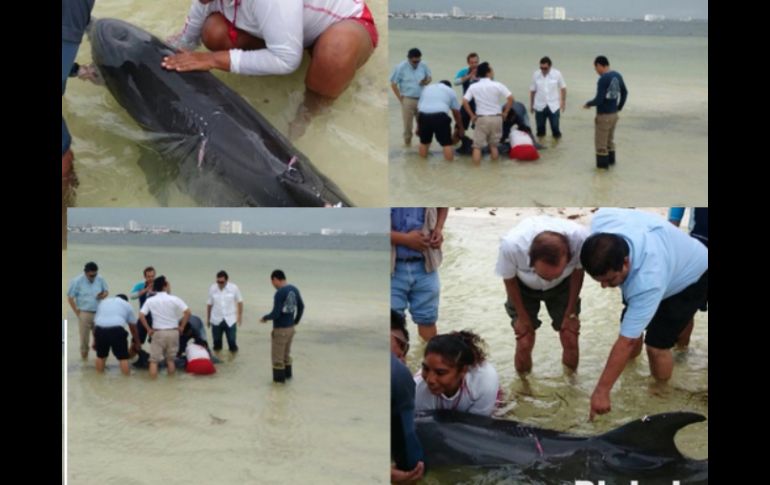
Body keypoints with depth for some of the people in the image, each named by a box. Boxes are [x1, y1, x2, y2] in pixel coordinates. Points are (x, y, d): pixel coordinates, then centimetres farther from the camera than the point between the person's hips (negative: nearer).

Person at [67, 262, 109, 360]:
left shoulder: (100, 280, -1)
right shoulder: (77, 281, -10)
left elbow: (106, 291, 15)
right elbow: (70, 297, -4)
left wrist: (104, 295, -10)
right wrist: (77, 312, -7)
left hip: (99, 313, 3)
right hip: (84, 314, -3)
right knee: (84, 339, 2)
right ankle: (84, 359, 15)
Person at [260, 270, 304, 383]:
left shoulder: (279, 293, -23)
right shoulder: (294, 289, 2)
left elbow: (275, 314, -24)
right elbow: (301, 307, 12)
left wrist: (265, 318, -4)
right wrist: (296, 321, 25)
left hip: (280, 329, -8)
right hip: (290, 327, 8)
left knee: (277, 355, 6)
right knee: (286, 353, 22)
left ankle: (279, 377, 13)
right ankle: (288, 374, 29)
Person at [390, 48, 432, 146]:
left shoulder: (423, 65, -1)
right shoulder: (401, 67, -10)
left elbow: (429, 77, 15)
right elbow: (393, 84, -5)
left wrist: (427, 81, -10)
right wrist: (401, 99, -7)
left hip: (422, 99, 3)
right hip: (408, 100, -3)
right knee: (408, 125, 2)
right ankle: (407, 144, 14)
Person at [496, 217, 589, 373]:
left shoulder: (580, 238, -40)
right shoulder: (511, 244, -43)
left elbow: (578, 271, -14)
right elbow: (509, 279, -17)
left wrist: (571, 313, -3)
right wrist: (522, 316, -3)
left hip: (563, 286, 1)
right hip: (523, 287, -1)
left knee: (570, 341, -1)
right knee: (524, 344, -5)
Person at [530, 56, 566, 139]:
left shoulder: (557, 74, -6)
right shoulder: (535, 75, -3)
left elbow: (563, 88, 5)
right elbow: (532, 90, 6)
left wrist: (563, 102, 7)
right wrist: (531, 105, 12)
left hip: (553, 106, -1)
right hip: (540, 107, 1)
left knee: (555, 127, 1)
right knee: (540, 127, 10)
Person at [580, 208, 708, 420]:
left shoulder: (648, 282, -48)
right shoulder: (601, 222, -35)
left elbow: (626, 341, -42)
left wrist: (601, 391, -36)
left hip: (691, 280, -6)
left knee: (656, 345, -12)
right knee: (631, 324, 10)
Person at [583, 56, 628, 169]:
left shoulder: (603, 80, -23)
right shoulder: (617, 76, 2)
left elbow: (599, 99, -24)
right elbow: (624, 93, 13)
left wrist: (588, 104, -6)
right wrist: (619, 107, 21)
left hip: (604, 115, -8)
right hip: (614, 114, 8)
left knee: (600, 141, 5)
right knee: (610, 138, 22)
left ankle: (602, 163, 12)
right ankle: (611, 159, 32)